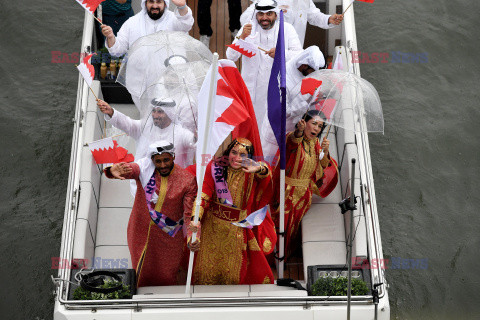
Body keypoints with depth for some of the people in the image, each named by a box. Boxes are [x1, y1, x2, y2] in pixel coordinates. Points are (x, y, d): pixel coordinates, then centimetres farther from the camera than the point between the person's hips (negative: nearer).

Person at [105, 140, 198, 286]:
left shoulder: (187, 180, -13)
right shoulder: (145, 167, -10)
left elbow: (190, 213, -13)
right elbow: (130, 169, -31)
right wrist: (113, 170, -55)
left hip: (169, 238, -1)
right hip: (141, 231, 1)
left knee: (167, 278, 15)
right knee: (141, 276, 21)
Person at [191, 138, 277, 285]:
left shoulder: (251, 173, -9)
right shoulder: (215, 168, -6)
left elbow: (266, 173, -31)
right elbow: (204, 195, -11)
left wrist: (260, 169, -56)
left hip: (238, 229, -1)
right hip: (212, 225, 1)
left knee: (234, 271, 11)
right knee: (208, 268, 12)